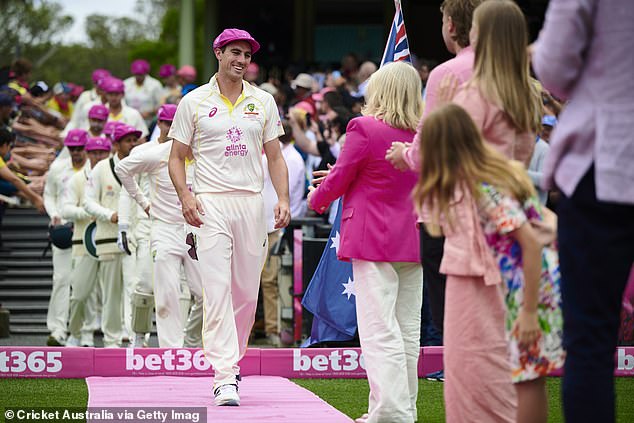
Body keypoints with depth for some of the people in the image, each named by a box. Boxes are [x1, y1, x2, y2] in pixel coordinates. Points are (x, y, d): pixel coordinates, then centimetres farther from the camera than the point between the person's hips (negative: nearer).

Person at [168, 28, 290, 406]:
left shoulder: (263, 102, 11)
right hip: (211, 204, -3)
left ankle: (232, 365, 23)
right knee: (217, 290, -12)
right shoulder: (194, 102, 4)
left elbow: (275, 156, 13)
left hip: (252, 202, 3)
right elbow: (177, 156, 7)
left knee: (247, 292, 6)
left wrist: (283, 199, -1)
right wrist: (185, 195, -10)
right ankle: (225, 378, -17)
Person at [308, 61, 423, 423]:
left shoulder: (364, 128, -12)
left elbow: (339, 181, -4)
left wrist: (316, 199, 19)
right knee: (408, 329, 11)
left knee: (378, 329, -8)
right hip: (412, 241, 6)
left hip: (373, 240, -6)